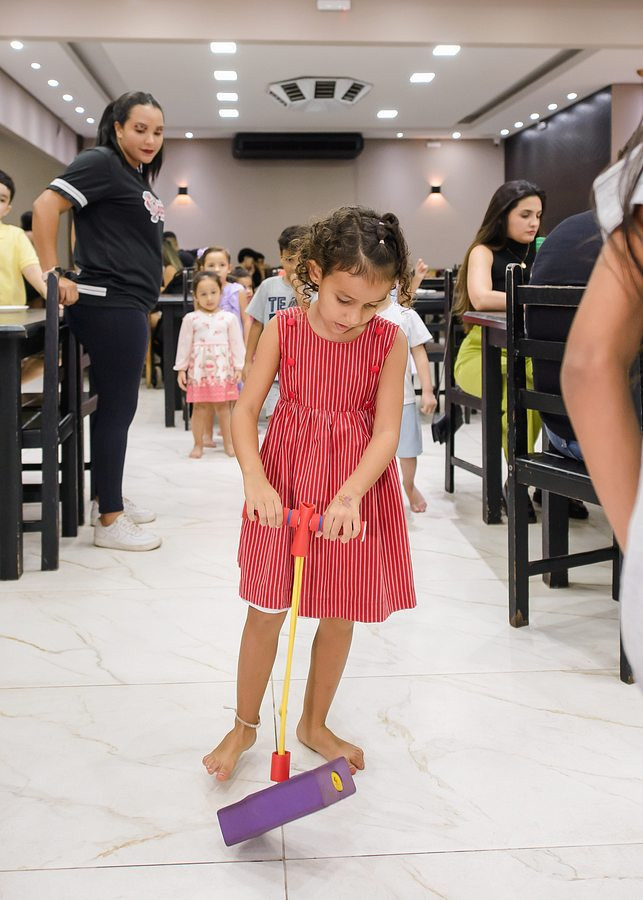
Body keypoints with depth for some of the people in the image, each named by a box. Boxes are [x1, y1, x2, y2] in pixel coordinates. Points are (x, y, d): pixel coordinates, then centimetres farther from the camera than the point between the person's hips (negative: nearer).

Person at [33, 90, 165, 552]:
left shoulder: (138, 177, 18)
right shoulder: (101, 163, -9)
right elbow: (46, 207, -18)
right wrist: (55, 276, -20)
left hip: (128, 306, 9)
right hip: (109, 305, -9)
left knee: (118, 406, 14)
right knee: (116, 408, -6)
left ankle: (110, 498, 25)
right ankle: (109, 521, 1)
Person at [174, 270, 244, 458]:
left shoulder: (229, 318, 2)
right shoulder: (191, 319, 2)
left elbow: (237, 343, 3)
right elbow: (184, 344, 4)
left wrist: (238, 367, -1)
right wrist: (181, 369, 2)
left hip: (222, 368, 0)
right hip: (199, 368, 0)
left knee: (223, 406, 4)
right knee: (199, 407, 4)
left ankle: (228, 443, 13)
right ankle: (198, 444, 12)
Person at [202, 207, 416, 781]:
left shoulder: (390, 341, -10)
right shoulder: (284, 330, -9)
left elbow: (387, 431, -13)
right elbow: (246, 410, -8)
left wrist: (349, 496, -27)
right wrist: (255, 478, -23)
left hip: (356, 489, 1)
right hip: (286, 481, 0)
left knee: (340, 616, 11)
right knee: (266, 612, 5)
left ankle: (314, 724, 33)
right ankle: (245, 725, 26)